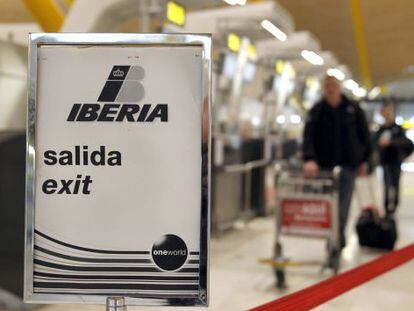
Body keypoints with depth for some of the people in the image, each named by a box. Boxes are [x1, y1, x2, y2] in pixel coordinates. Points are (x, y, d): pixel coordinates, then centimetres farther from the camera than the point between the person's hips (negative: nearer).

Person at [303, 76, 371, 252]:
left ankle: (336, 244, -3)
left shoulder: (353, 109, 3)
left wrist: (364, 160, 8)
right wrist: (310, 159, -28)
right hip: (325, 165, 1)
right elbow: (308, 135, -13)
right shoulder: (317, 111, 0)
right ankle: (338, 242, 24)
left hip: (348, 165, -1)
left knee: (342, 207, -6)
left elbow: (364, 135, 10)